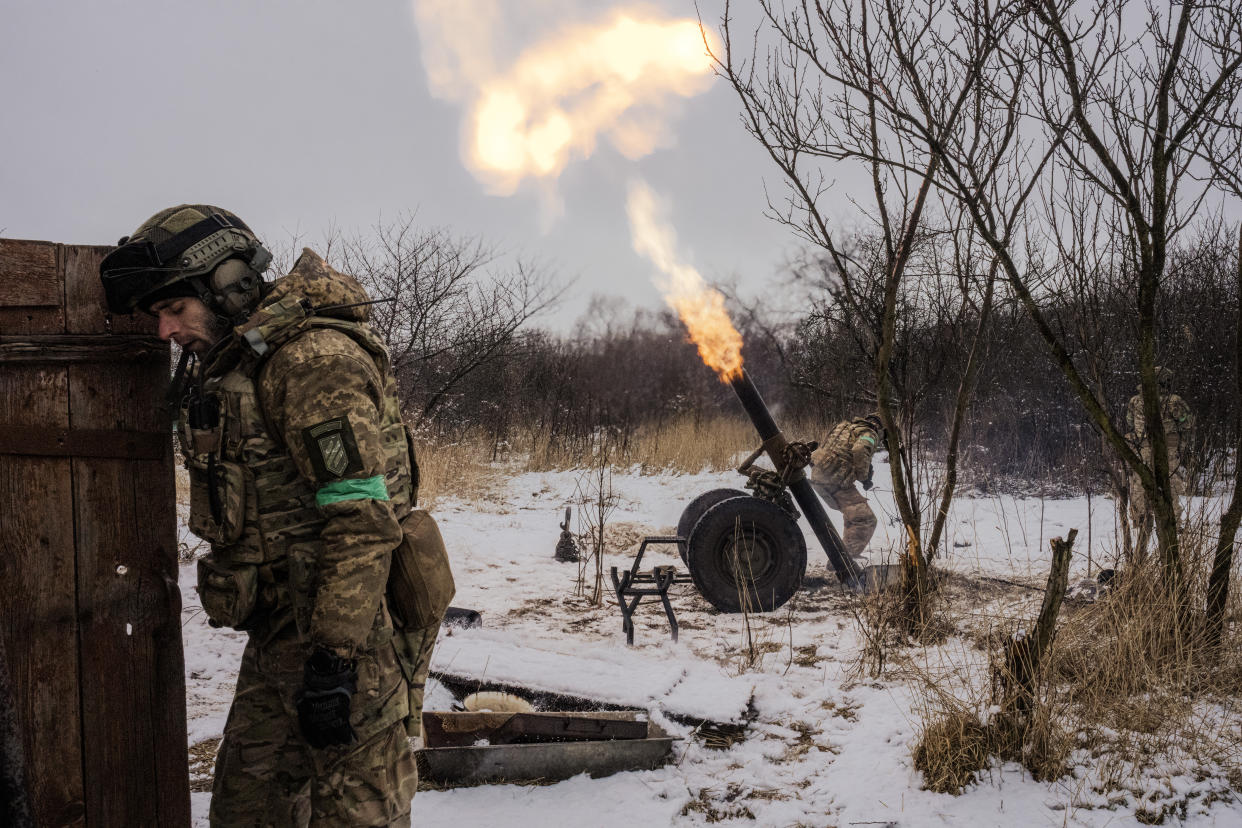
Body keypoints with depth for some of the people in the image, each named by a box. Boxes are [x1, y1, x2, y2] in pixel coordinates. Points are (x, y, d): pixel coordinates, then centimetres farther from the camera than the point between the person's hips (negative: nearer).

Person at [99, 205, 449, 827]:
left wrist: (334, 655, -25)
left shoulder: (315, 358, -18)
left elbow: (364, 519, -23)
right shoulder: (227, 366, 15)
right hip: (279, 632, 10)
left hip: (347, 635, -10)